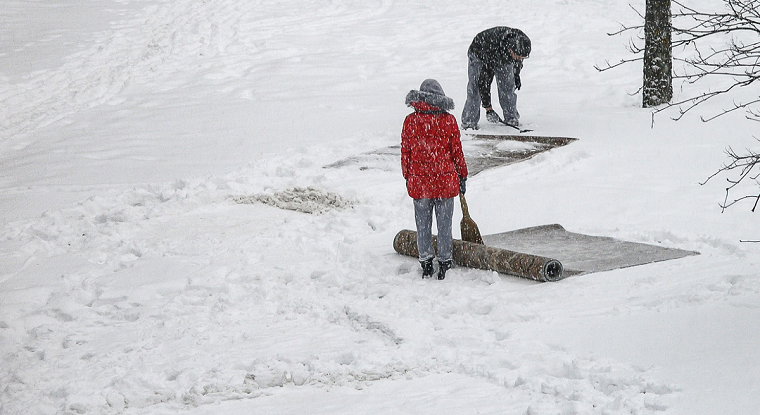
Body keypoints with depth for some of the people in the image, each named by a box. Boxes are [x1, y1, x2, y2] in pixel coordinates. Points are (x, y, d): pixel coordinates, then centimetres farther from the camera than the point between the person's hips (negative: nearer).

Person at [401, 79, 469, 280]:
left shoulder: (410, 121, -3)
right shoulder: (449, 120, -6)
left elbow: (405, 152, 3)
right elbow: (457, 151, 0)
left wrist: (408, 177, 15)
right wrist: (462, 176, 12)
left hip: (419, 182, 1)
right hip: (445, 181, -1)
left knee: (423, 224, 12)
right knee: (444, 224, 9)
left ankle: (426, 262, 14)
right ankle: (445, 262, 15)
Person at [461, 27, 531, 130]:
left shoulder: (523, 42, -32)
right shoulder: (492, 48, -47)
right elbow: (484, 80, -42)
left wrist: (516, 75, 10)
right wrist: (488, 108, -42)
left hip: (504, 58, 5)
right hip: (479, 55, -4)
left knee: (508, 87, -6)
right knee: (475, 88, -16)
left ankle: (511, 118, 5)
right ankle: (469, 121, -9)